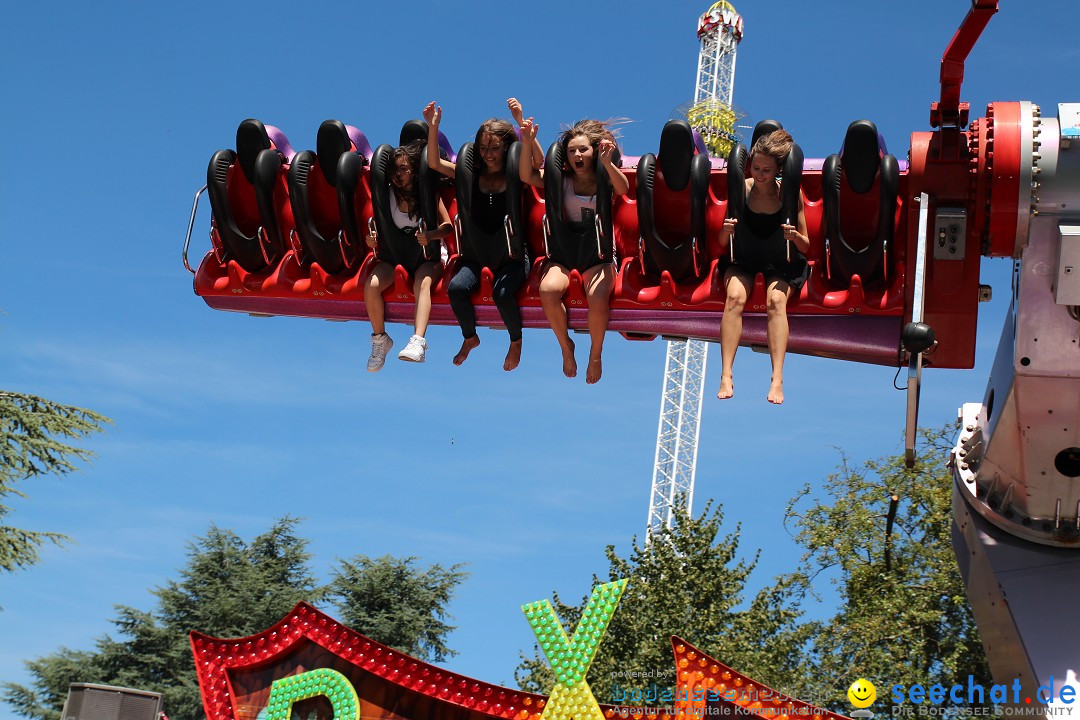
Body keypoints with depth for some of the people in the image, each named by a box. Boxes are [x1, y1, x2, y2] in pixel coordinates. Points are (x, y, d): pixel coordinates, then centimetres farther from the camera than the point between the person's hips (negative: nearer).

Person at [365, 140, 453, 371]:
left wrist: (430, 235, -28)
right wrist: (371, 238, -14)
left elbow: (447, 226, -6)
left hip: (427, 255, -3)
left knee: (423, 283, -36)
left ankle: (418, 341, -50)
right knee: (371, 285, -26)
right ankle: (380, 339, -8)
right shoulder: (387, 194, 3)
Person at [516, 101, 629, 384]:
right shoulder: (563, 182, 11)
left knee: (598, 297, -33)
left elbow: (623, 188, -18)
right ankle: (566, 346, -6)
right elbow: (527, 176, -2)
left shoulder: (605, 182, 6)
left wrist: (608, 164, -37)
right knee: (548, 289, -31)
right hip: (565, 252, 2)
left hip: (599, 254, -2)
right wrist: (527, 140, -13)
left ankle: (596, 354, -6)